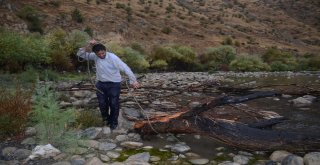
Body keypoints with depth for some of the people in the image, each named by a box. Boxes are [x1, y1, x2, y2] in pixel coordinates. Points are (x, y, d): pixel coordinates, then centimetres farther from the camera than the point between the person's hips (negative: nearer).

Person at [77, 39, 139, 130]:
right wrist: (88, 45, -21)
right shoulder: (94, 56, -6)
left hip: (114, 84, -4)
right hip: (101, 84, 4)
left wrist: (133, 80, -32)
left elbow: (125, 68, -25)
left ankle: (113, 122, 29)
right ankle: (106, 119, 41)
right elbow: (80, 54, -4)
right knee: (102, 104, 15)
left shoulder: (113, 57, -21)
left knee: (114, 104, 7)